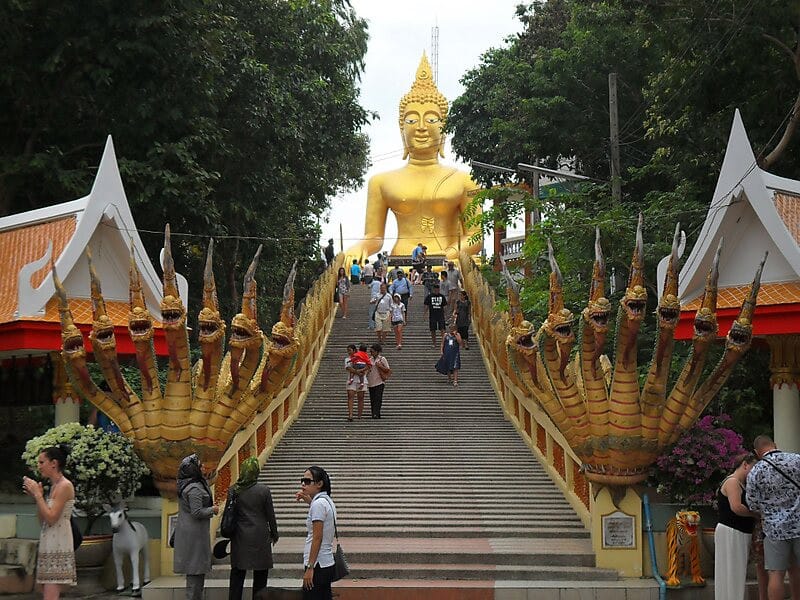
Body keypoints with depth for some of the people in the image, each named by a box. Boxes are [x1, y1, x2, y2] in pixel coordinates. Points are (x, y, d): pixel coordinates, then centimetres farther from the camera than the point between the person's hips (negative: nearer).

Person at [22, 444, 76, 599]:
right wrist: (35, 496, 9)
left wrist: (38, 495, -11)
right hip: (48, 545, 9)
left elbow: (51, 518, -17)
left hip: (58, 545, -9)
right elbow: (43, 520, 17)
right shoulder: (53, 486, 17)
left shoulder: (65, 486, -10)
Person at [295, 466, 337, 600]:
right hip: (327, 563, 10)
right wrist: (308, 500, 23)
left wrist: (310, 567, -19)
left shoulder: (318, 504, -15)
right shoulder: (327, 501, 13)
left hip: (317, 565, -10)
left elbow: (317, 538, -19)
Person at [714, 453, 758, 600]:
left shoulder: (741, 484, 19)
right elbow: (736, 507, -25)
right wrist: (756, 513, -15)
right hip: (730, 533, -10)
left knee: (738, 575, 12)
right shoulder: (732, 482, -13)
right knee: (731, 574, -8)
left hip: (739, 534, 10)